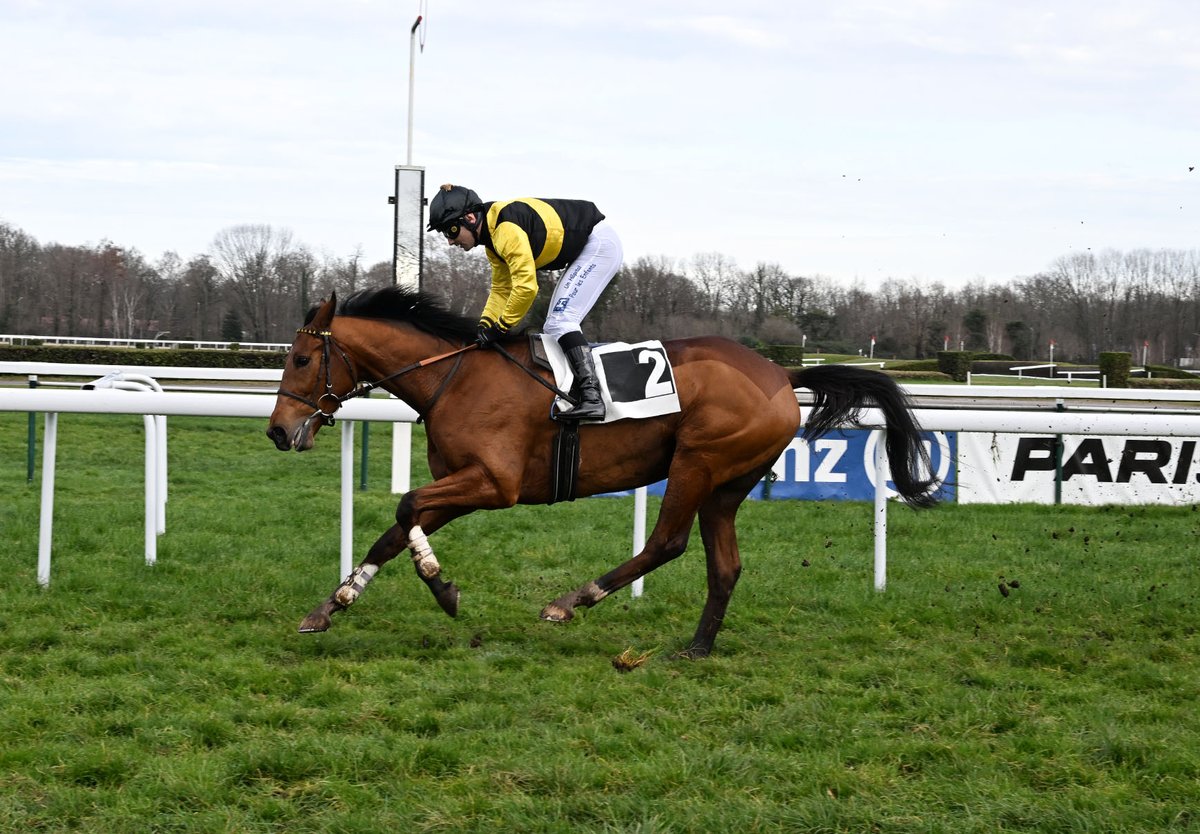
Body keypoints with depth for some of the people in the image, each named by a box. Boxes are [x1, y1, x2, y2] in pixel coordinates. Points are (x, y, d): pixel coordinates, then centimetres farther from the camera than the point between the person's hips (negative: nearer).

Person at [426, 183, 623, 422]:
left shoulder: (507, 230, -28)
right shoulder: (492, 236, 6)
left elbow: (526, 287, -31)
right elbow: (501, 290, 12)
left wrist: (500, 328, -21)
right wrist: (484, 328, 0)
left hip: (600, 244, -11)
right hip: (585, 250, 11)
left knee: (561, 321, -19)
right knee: (553, 327, 11)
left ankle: (592, 398, -28)